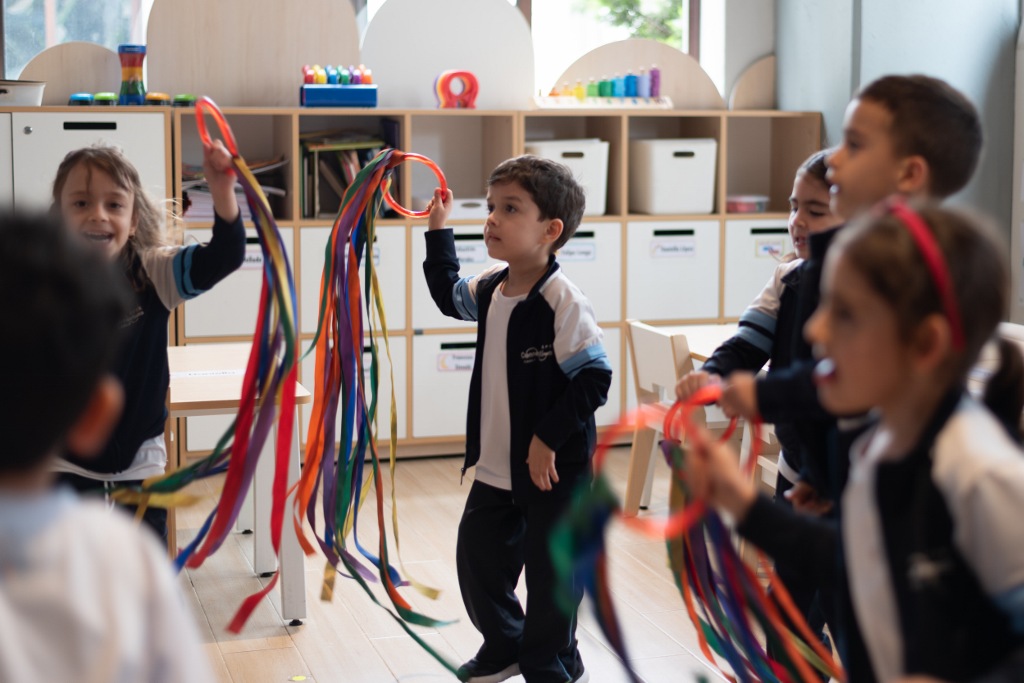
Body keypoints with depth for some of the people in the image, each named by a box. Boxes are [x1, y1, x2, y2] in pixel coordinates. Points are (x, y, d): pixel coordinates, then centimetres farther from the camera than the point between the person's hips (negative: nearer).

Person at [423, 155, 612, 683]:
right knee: (477, 557, 17)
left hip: (554, 470, -7)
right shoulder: (489, 289, 1)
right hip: (495, 466, 8)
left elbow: (594, 378, -23)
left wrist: (548, 438, -21)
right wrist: (438, 231, 18)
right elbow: (450, 295, 25)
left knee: (549, 571, 6)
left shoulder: (562, 302, -22)